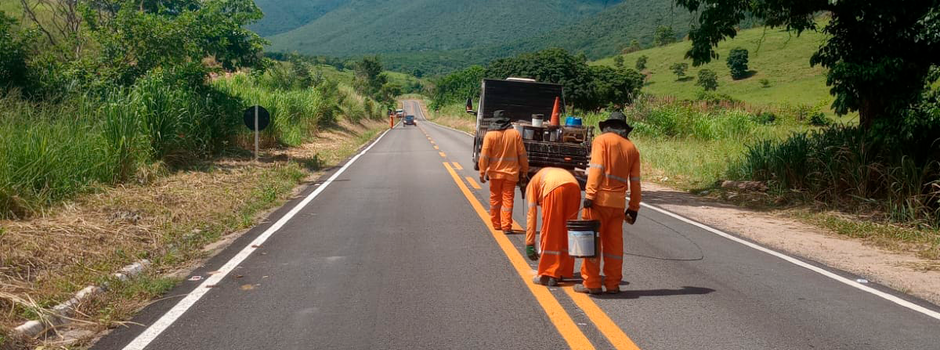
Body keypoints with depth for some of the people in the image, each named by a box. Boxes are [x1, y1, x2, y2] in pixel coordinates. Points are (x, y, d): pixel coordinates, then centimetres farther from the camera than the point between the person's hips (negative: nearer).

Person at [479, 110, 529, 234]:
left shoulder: (490, 135, -6)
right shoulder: (515, 134, -2)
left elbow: (484, 156, -8)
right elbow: (522, 154, 2)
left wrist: (482, 173, -2)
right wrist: (524, 171, 12)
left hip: (495, 173, 0)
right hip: (511, 173, 0)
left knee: (495, 198, 14)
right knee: (508, 199, 3)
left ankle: (496, 224, 22)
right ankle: (506, 226, -2)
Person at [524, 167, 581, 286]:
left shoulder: (532, 184, 29)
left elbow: (531, 214, 17)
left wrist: (529, 244, 16)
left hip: (554, 188, -5)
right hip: (574, 186, 5)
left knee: (550, 233, 6)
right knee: (567, 232, 18)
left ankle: (547, 276, 9)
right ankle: (563, 272, 26)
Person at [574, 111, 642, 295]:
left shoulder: (602, 140, 0)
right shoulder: (631, 148, 14)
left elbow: (597, 169, -13)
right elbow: (635, 181, 13)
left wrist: (589, 195, -15)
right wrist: (634, 207, 16)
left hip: (600, 199, -5)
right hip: (619, 202, 5)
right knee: (614, 243, 11)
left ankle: (591, 283, 3)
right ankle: (613, 284, 15)